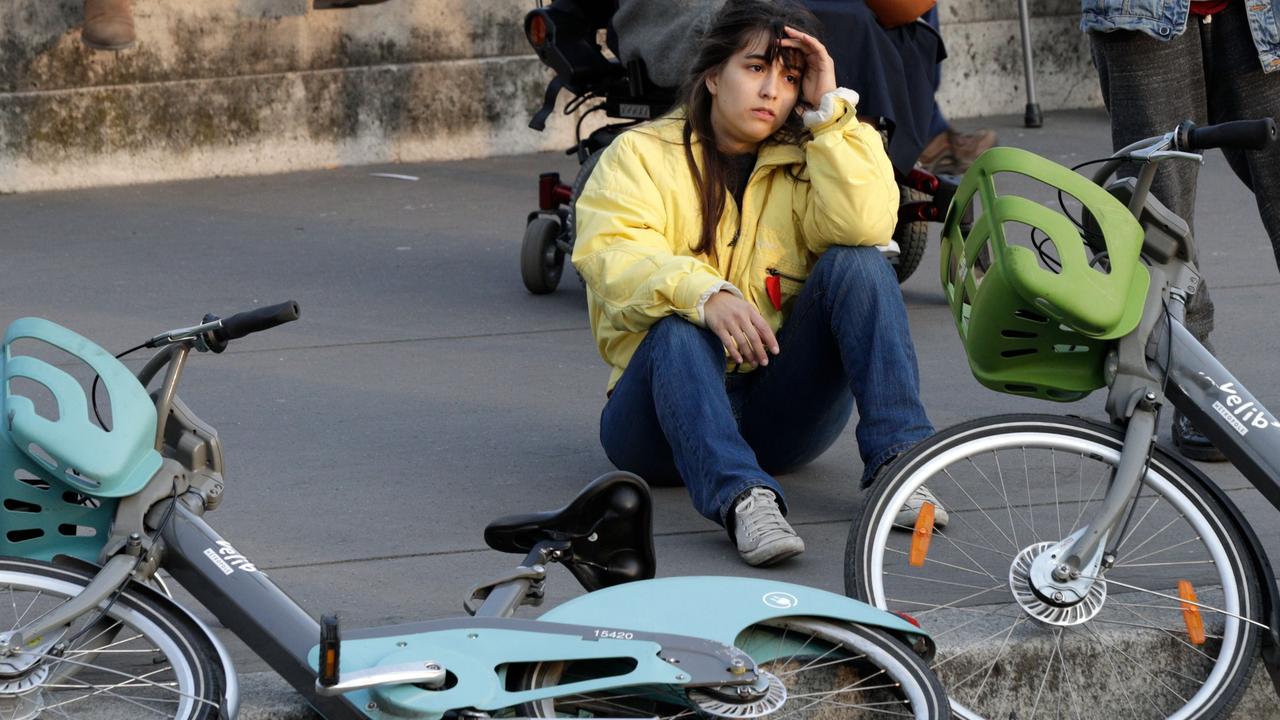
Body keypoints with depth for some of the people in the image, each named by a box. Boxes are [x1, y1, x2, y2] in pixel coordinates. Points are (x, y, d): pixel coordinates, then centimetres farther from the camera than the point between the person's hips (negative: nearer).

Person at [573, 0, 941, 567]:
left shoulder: (802, 164, 10)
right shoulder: (642, 154, 3)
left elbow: (864, 225, -13)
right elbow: (611, 256, -17)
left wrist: (828, 110, -11)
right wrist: (703, 295, -36)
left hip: (780, 409, 2)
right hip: (671, 395, -2)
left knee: (856, 264, -17)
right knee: (679, 332, -35)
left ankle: (896, 462, -28)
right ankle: (743, 499, -54)